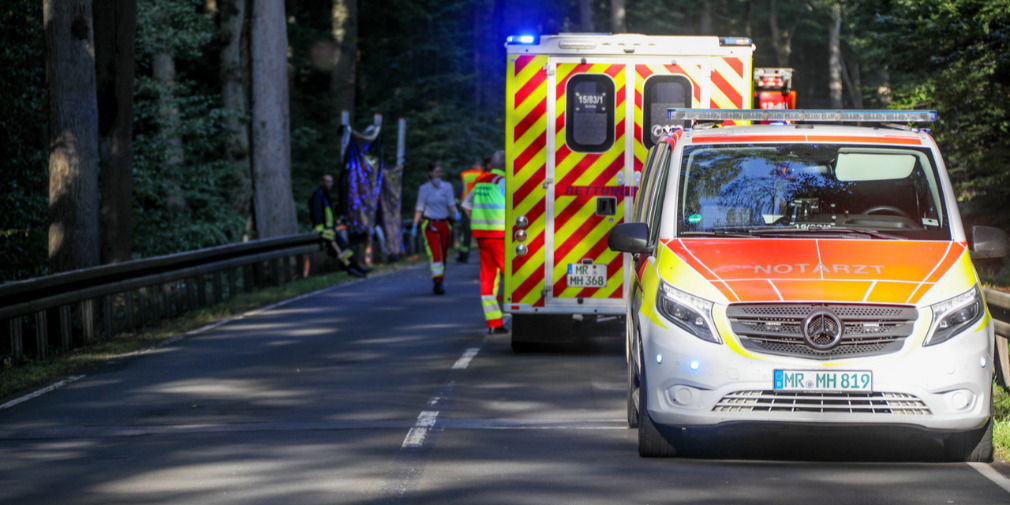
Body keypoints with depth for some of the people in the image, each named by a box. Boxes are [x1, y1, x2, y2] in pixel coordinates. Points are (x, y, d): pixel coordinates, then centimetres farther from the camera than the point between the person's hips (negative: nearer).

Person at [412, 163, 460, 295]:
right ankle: (438, 281, -26)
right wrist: (415, 225, -3)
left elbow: (451, 204, 1)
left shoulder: (447, 187, 9)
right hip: (429, 224, -3)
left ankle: (438, 283, 19)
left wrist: (456, 213, -20)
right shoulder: (424, 189, 2)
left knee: (443, 255, 7)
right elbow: (419, 208, 3)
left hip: (444, 224, 3)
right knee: (435, 253, -17)